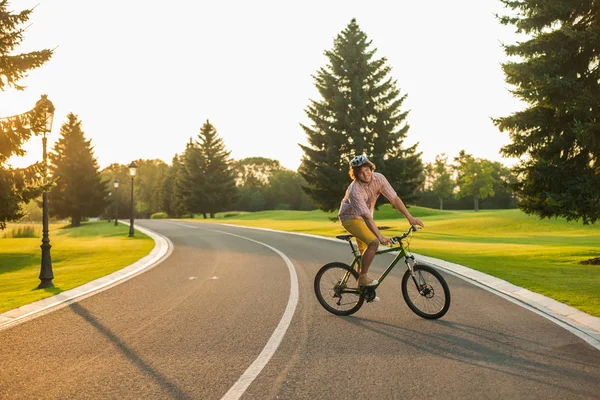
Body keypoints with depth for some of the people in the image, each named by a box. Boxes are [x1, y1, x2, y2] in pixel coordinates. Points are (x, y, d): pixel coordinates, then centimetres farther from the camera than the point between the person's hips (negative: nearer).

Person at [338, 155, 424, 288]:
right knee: (374, 242, -26)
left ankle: (362, 287, 25)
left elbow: (394, 199, -17)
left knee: (364, 251, 12)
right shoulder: (355, 190, -35)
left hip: (363, 217, 7)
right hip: (350, 217, -7)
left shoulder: (378, 178, -18)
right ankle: (363, 277, -13)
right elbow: (367, 217, -38)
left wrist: (410, 218, -22)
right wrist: (380, 237, -45)